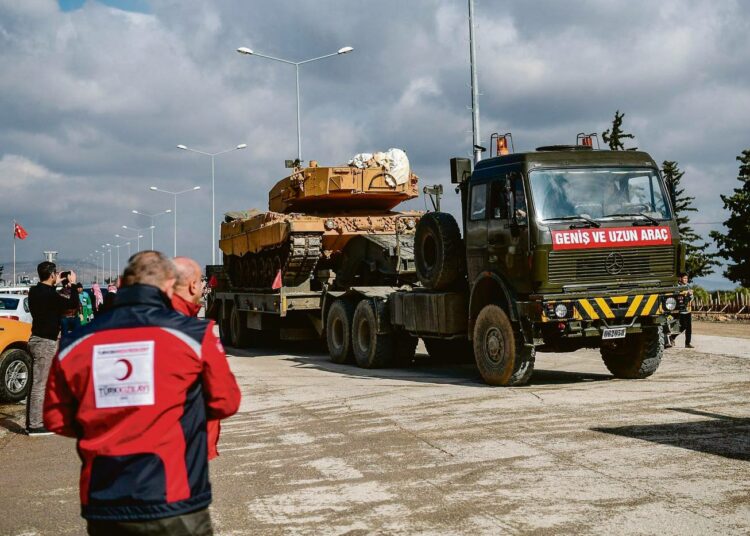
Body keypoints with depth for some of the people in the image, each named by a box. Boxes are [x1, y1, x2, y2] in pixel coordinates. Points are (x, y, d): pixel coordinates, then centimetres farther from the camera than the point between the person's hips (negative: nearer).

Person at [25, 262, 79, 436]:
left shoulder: (35, 291, 6)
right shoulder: (49, 294, -20)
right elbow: (73, 303, -15)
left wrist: (55, 285, 24)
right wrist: (72, 284, -3)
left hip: (36, 339, 9)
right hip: (45, 342, -9)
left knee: (36, 383, 13)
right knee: (40, 384, -6)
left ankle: (32, 422, 18)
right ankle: (35, 425, -4)